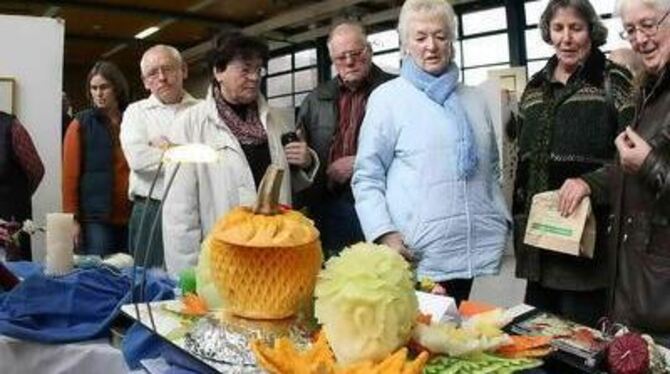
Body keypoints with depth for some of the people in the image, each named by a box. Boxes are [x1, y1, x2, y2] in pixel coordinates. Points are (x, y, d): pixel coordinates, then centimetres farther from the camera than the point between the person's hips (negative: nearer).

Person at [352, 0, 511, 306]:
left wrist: (502, 221, 10)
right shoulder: (387, 98, 0)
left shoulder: (474, 100, 16)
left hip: (469, 251, 5)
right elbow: (366, 178, -3)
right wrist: (384, 234, -14)